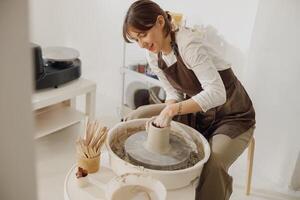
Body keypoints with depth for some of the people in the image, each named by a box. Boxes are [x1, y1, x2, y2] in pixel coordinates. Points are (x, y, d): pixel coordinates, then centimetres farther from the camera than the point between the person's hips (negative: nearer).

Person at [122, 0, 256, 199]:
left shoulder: (189, 43, -27)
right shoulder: (153, 55, -3)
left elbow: (217, 93, -34)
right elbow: (174, 93, 5)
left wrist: (174, 109, -39)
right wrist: (165, 114, -15)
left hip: (231, 116, -7)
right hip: (194, 111, 7)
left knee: (212, 166, -35)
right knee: (133, 119, -2)